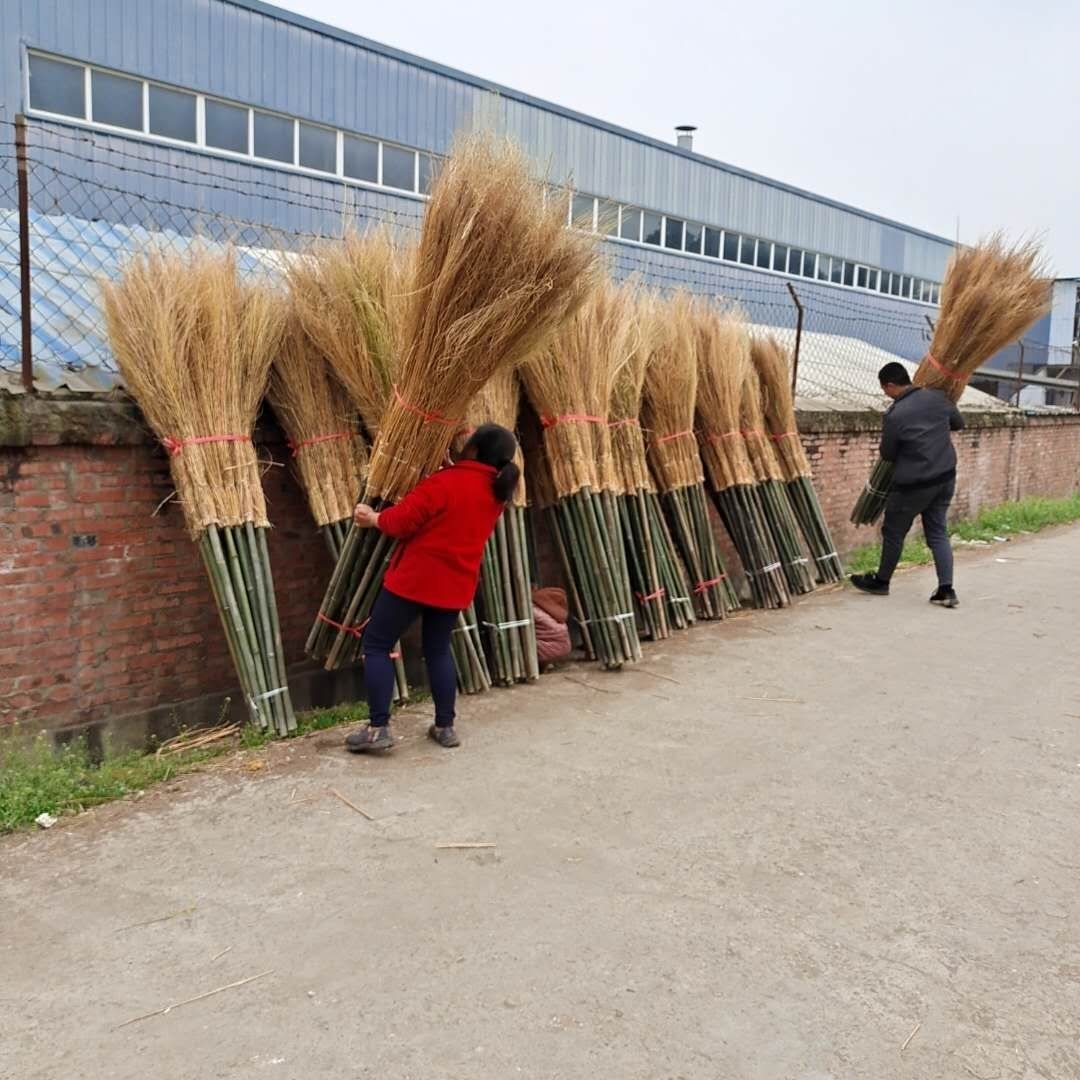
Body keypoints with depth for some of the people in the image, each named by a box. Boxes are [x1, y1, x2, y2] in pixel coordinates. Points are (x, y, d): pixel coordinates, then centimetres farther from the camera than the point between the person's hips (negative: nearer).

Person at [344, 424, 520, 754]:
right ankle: (445, 726, 18)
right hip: (457, 584, 7)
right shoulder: (496, 493, 6)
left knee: (376, 645, 4)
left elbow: (403, 520, -15)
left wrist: (374, 518, 4)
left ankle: (378, 728, 0)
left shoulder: (446, 483, -17)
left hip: (415, 579, -7)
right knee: (438, 650, 20)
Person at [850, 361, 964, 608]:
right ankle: (946, 589, 5)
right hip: (945, 477, 6)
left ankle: (881, 582, 27)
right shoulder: (937, 397, -2)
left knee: (893, 531, 12)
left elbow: (887, 454, -5)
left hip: (913, 484, -6)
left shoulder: (895, 415, -19)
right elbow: (959, 423, 15)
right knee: (938, 532, 12)